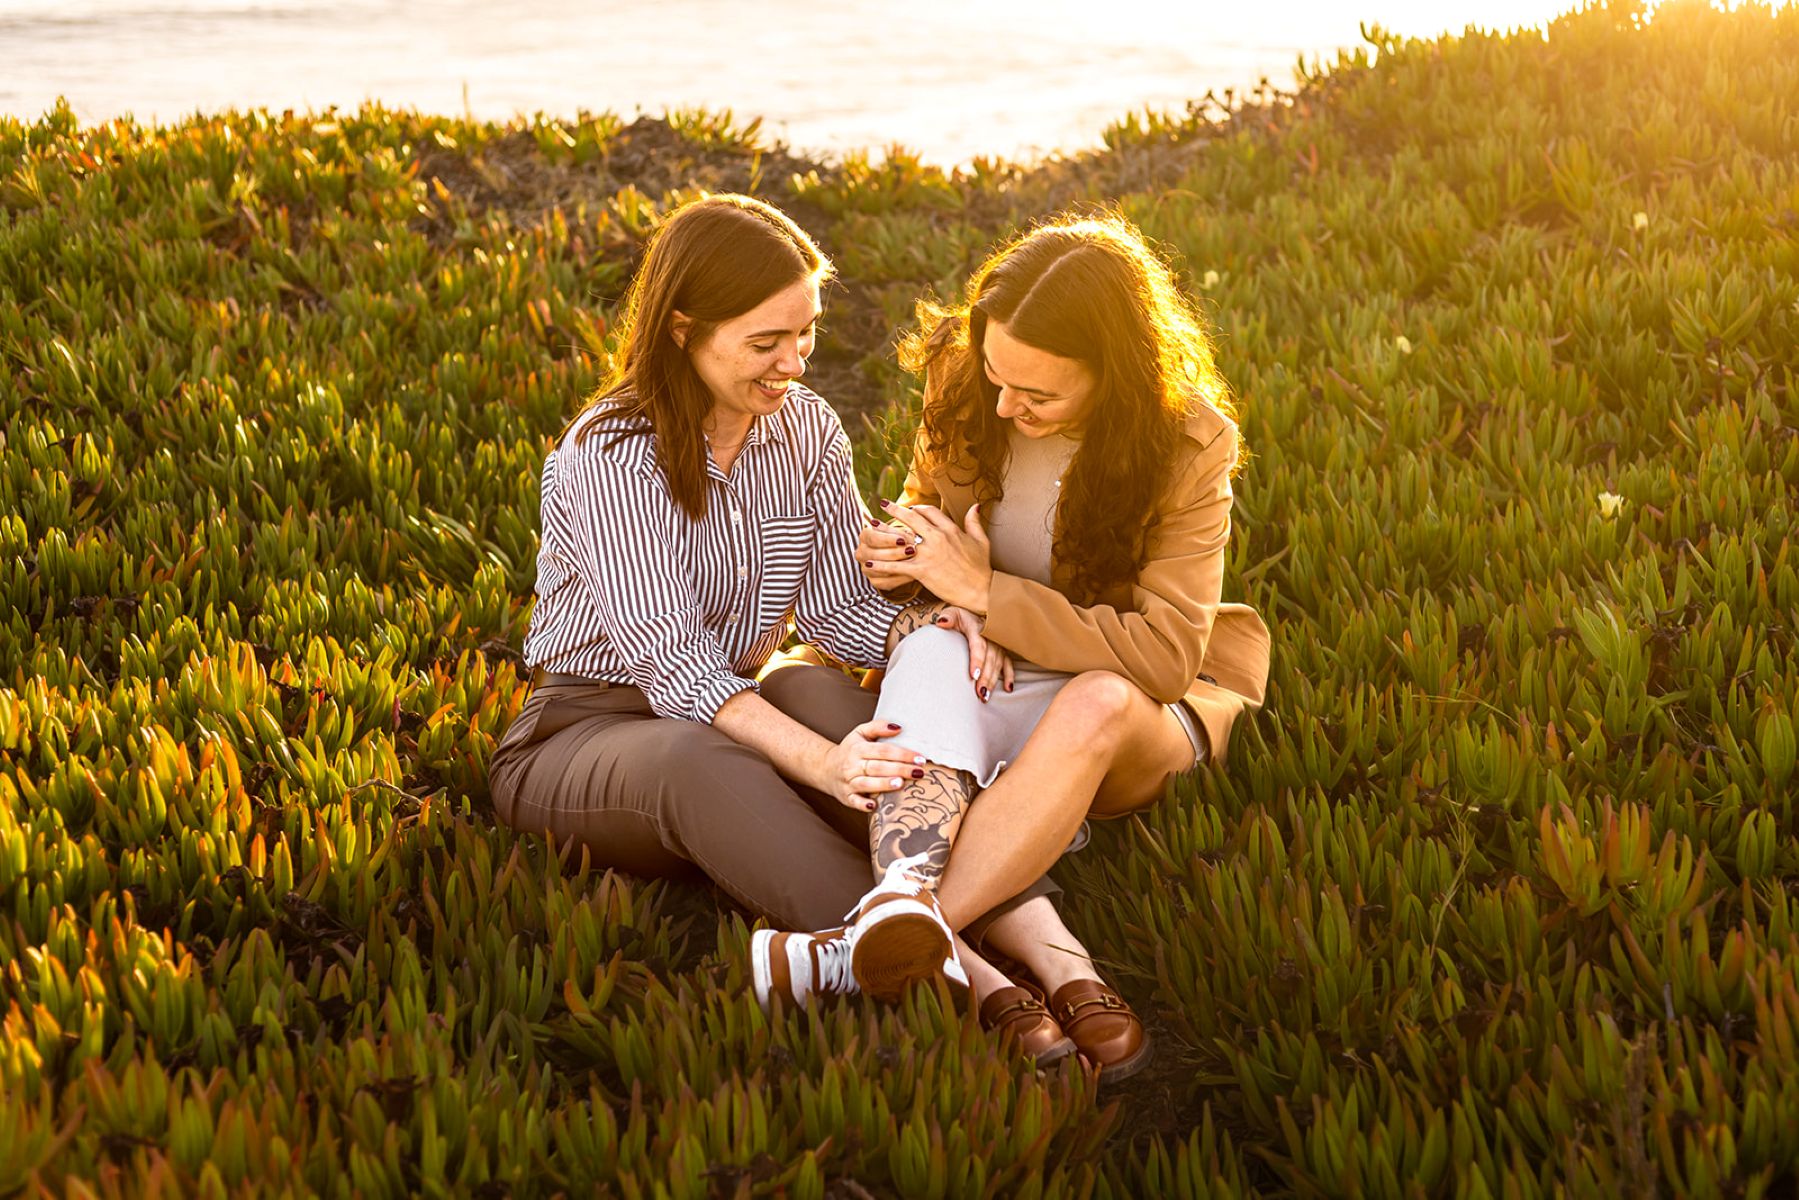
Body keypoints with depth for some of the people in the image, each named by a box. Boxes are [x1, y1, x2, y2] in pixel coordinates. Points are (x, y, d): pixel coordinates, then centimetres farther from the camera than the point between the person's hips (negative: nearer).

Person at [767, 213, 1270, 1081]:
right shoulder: (965, 392, -6)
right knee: (931, 655, -34)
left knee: (1099, 703, -40)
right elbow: (926, 515, 13)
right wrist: (899, 553, -12)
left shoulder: (1187, 443, -16)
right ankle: (1047, 955, -51)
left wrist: (983, 591, -22)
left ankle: (891, 941, -43)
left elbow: (1163, 652, -20)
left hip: (1143, 719, -2)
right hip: (991, 682, 3)